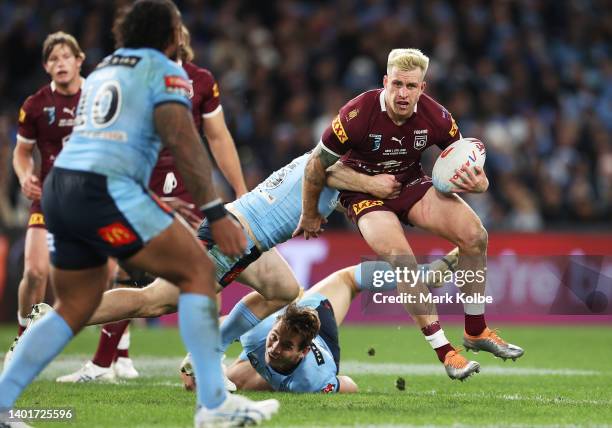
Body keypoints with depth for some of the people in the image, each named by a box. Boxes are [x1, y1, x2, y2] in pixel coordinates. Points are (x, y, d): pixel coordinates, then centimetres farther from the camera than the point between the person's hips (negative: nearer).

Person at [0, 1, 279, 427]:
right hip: (106, 188, -8)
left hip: (59, 186, 8)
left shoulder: (103, 69, 26)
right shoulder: (165, 71, 3)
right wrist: (216, 213, -13)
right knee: (198, 271, -2)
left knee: (74, 308, 19)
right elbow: (182, 141, -10)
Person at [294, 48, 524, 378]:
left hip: (411, 184, 4)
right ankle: (444, 352, -22)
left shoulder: (435, 116, -16)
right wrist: (309, 216, -1)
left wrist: (476, 183, -27)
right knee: (402, 260, -29)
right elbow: (317, 164, -13)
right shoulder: (358, 115, -27)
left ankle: (476, 332, 3)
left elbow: (466, 162, -2)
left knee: (475, 235, -15)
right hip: (364, 192, -4)